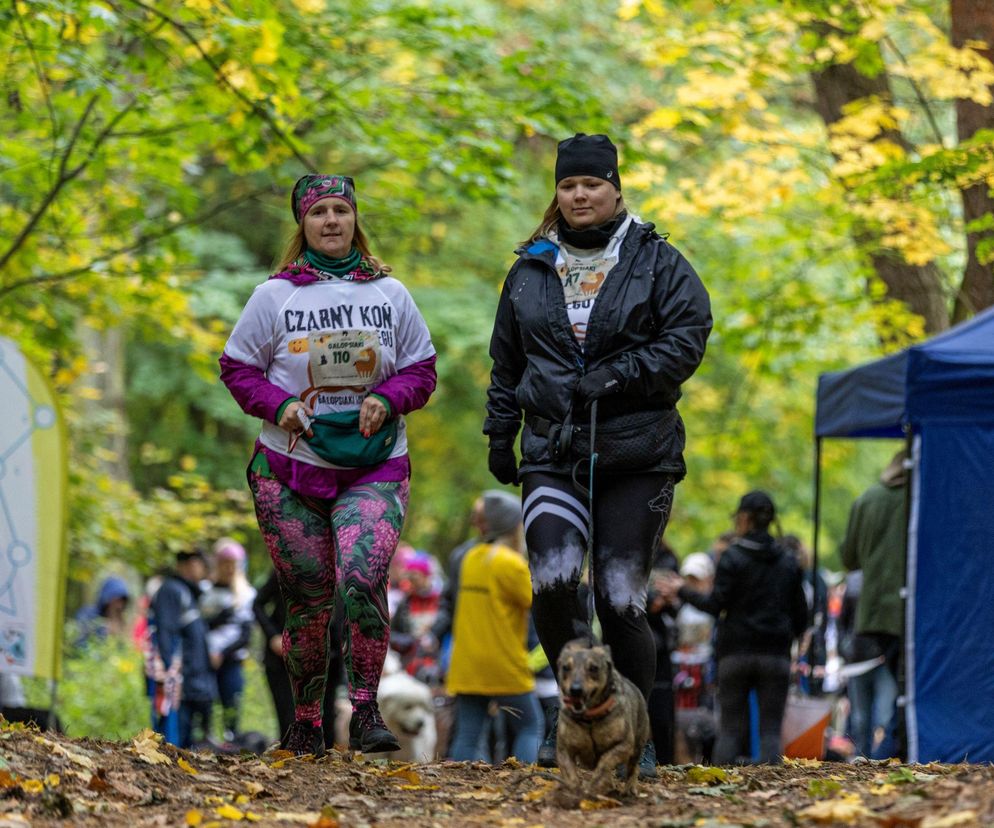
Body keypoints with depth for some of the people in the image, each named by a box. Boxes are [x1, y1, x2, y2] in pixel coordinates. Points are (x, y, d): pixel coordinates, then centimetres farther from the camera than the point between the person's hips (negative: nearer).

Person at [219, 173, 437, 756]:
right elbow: (238, 366, 8)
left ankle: (365, 709, -13)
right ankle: (306, 721, 19)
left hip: (374, 470, 0)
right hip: (289, 471, 0)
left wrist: (387, 399, -9)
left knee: (361, 581, -22)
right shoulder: (276, 295, 4)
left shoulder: (390, 294, 8)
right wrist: (278, 404, -10)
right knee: (308, 598, 3)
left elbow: (422, 370, 12)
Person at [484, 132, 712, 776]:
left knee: (621, 601, -5)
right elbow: (506, 363, 23)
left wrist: (615, 376, -14)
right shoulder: (530, 271, 15)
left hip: (638, 455, -2)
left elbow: (688, 337, -5)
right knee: (553, 582, -19)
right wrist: (500, 434, 17)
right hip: (553, 452, 2)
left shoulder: (657, 263, 4)